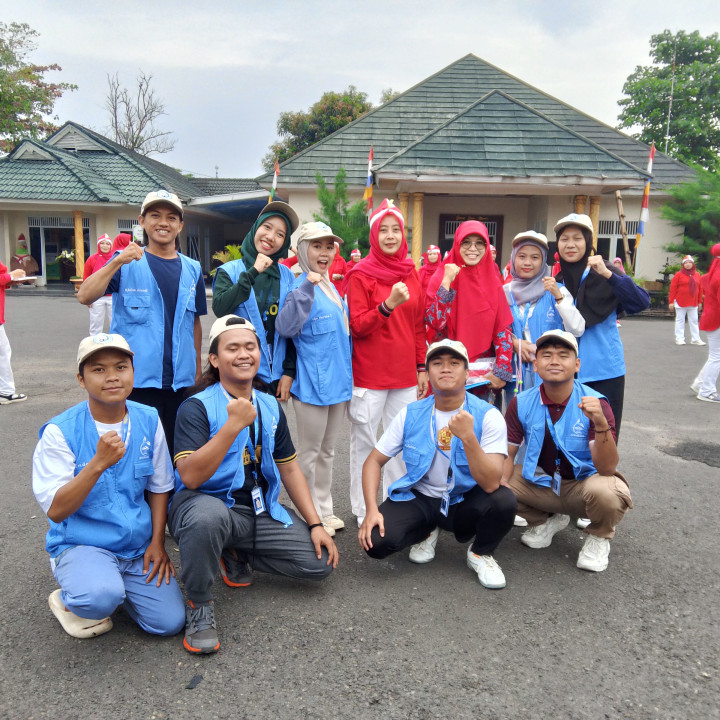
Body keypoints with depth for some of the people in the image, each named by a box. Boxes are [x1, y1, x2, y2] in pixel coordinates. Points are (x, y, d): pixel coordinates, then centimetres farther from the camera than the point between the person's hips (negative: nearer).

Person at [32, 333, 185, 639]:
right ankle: (68, 599, 4)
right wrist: (98, 464, -30)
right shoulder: (61, 431, -12)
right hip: (81, 543, -3)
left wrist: (157, 542, 0)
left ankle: (115, 584, 21)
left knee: (169, 622, -8)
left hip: (139, 546, 4)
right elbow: (55, 510, -17)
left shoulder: (149, 421, -2)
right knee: (101, 597, -34)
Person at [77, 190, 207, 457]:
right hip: (136, 378, -3)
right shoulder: (126, 264, 0)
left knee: (176, 455, 11)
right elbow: (85, 297, -13)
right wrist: (117, 262, -26)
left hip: (180, 381, 3)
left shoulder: (192, 270, 9)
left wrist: (197, 369, 15)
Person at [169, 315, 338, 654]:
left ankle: (235, 552, 16)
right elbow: (190, 476, -25)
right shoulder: (197, 407, -12)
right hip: (207, 503, -6)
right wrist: (233, 425, -31)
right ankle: (199, 606, -12)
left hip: (260, 510, 6)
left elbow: (289, 467, 11)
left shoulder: (270, 407, 6)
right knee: (208, 516, -41)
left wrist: (315, 524, 5)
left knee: (320, 562, -6)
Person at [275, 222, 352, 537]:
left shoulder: (331, 287, 11)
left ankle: (325, 509, 32)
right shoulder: (303, 286, -14)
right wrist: (306, 287, -36)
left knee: (327, 451, 18)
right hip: (313, 382, -8)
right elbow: (286, 327, -30)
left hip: (338, 380, 8)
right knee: (310, 453, 6)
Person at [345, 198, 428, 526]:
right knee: (364, 441, 4)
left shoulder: (410, 272, 10)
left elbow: (418, 325, 14)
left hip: (405, 373, 5)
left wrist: (422, 367, 11)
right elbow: (357, 326, -10)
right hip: (369, 374, -4)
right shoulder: (361, 275, -5)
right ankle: (363, 511, 18)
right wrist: (387, 305, -24)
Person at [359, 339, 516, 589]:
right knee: (376, 541, -24)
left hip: (464, 501, -1)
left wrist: (468, 437, -40)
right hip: (419, 498, 2)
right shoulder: (411, 414, -7)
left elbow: (490, 483, -25)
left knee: (504, 500, -33)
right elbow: (374, 461, -1)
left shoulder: (487, 416, -15)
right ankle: (427, 531, 12)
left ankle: (480, 554, 2)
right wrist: (372, 510, -15)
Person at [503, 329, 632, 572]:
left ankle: (599, 537, 2)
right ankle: (546, 521, 13)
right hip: (540, 481, 4)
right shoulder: (521, 404, -10)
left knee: (605, 492, -37)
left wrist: (600, 422, -44)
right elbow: (507, 454, -5)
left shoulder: (595, 403, -20)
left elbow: (607, 468, -27)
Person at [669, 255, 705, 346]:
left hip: (693, 303, 4)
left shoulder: (697, 275, 10)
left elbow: (700, 289, 13)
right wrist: (671, 301, -9)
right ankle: (679, 338, 7)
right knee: (680, 320, 2)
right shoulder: (678, 275, -3)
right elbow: (673, 289, -5)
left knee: (694, 321, 6)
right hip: (680, 303, -4)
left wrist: (700, 301, 11)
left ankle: (695, 339, 13)